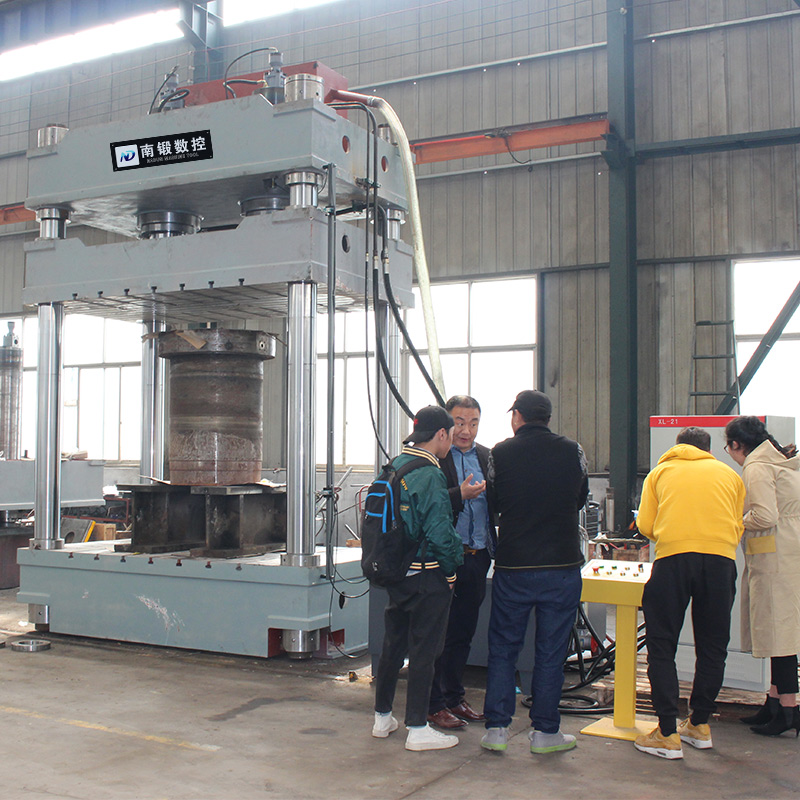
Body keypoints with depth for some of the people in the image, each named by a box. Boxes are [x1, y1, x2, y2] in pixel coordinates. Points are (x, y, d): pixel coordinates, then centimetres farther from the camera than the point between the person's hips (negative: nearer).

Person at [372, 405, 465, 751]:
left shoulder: (394, 466, 6)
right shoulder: (430, 475, -19)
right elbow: (439, 532, -22)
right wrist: (455, 561, -7)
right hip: (427, 576, -8)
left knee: (393, 644, 18)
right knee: (423, 650, 2)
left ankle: (382, 718, 29)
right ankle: (417, 729, 10)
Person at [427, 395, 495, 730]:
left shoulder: (487, 457, 11)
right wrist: (460, 494, -26)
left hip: (477, 556, 6)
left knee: (463, 633, 15)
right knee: (439, 633, 2)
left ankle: (454, 696, 29)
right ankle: (434, 704, 14)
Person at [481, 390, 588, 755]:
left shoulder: (501, 453, -6)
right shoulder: (573, 451, -3)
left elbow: (494, 502, 6)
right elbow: (581, 498, 11)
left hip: (512, 567, 0)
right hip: (562, 567, 0)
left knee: (502, 648, 12)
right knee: (551, 652, 9)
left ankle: (496, 728, 14)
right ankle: (544, 731, 16)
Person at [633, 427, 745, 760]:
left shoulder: (660, 472, 20)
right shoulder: (729, 475, 23)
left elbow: (645, 525, 12)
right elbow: (737, 527, 20)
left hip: (673, 559, -2)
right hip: (721, 558, 2)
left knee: (661, 647, 4)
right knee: (712, 647, 15)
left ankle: (668, 735, 2)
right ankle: (699, 725, 25)